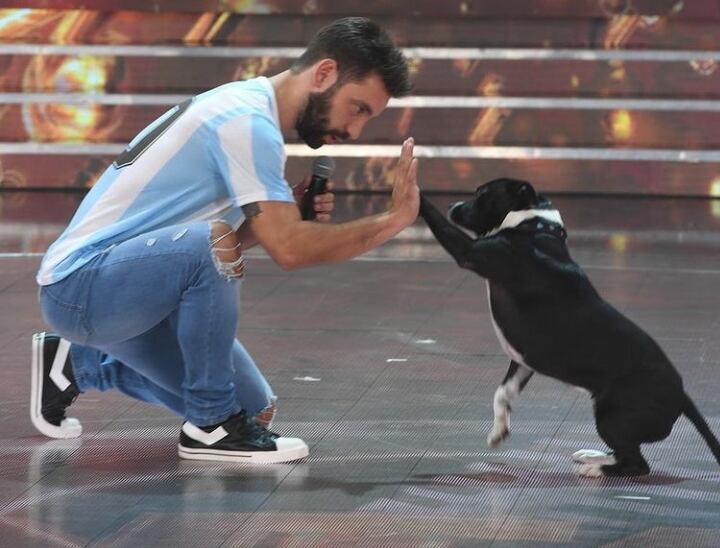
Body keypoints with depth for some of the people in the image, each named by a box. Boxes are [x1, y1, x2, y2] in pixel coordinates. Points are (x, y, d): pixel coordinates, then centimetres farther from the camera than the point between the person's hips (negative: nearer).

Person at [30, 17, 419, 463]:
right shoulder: (248, 122, -20)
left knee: (256, 411, 10)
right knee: (208, 246, -36)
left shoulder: (244, 106, 10)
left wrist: (294, 215, -3)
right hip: (80, 285, -10)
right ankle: (211, 424, -18)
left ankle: (80, 365, 24)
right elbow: (289, 249, -28)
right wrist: (393, 220, -19)